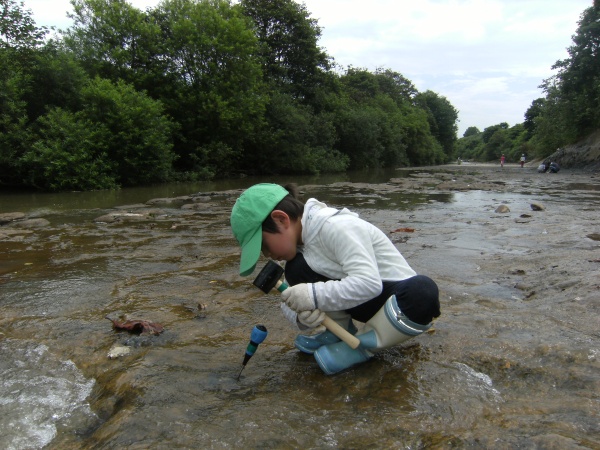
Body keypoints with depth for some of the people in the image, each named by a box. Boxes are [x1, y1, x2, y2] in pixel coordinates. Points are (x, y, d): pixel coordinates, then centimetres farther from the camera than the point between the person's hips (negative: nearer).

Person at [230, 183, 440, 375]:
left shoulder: (334, 227, -26)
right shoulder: (300, 240, -1)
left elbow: (369, 283, -35)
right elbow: (291, 304, -2)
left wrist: (314, 295, -36)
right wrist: (302, 316, -24)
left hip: (399, 298, -6)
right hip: (364, 301, 6)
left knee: (424, 292, -41)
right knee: (297, 270, -14)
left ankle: (362, 347, -17)